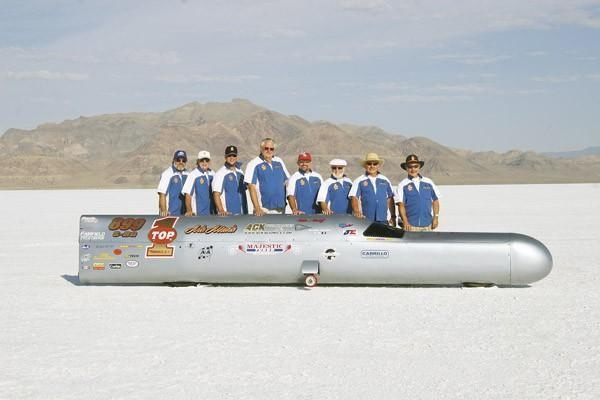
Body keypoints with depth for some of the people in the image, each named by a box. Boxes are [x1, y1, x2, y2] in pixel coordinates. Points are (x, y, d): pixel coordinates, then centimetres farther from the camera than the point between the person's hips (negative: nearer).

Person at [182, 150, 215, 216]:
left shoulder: (212, 174, 11)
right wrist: (189, 210, -20)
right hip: (198, 214, -5)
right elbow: (188, 195, -10)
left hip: (212, 213, 5)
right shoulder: (193, 175, -6)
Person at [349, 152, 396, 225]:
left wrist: (393, 216, 15)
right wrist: (356, 211, -23)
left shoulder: (385, 181, 15)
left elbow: (390, 199, 19)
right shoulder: (359, 181, 4)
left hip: (383, 220, 3)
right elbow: (354, 198, -6)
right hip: (365, 220, -3)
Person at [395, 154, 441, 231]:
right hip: (411, 225, -3)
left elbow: (435, 200, 15)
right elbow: (401, 205, -4)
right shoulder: (403, 185, 1)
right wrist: (405, 222, -13)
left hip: (427, 225, 3)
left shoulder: (429, 183, 11)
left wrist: (436, 217, 7)